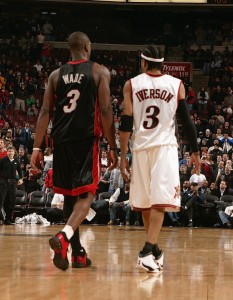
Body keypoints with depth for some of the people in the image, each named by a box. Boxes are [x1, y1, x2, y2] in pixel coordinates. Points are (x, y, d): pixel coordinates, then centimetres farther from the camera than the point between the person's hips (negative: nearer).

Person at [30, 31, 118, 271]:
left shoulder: (56, 75, 11)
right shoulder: (100, 72, 1)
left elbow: (45, 112, 6)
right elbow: (106, 111, -6)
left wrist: (37, 147, 7)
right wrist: (112, 147, -2)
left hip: (62, 140, 4)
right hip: (87, 139, -4)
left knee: (69, 195, 15)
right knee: (85, 195, -5)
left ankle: (77, 252, 19)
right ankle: (64, 236, -31)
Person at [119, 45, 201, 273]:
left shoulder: (131, 84, 4)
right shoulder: (176, 84, 4)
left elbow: (126, 123, -1)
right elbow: (186, 121, 3)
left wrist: (122, 156, 2)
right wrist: (195, 152, 11)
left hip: (141, 147, 2)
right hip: (165, 146, -2)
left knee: (145, 202, 15)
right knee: (161, 200, -8)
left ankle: (154, 250, 24)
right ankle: (148, 250, -22)